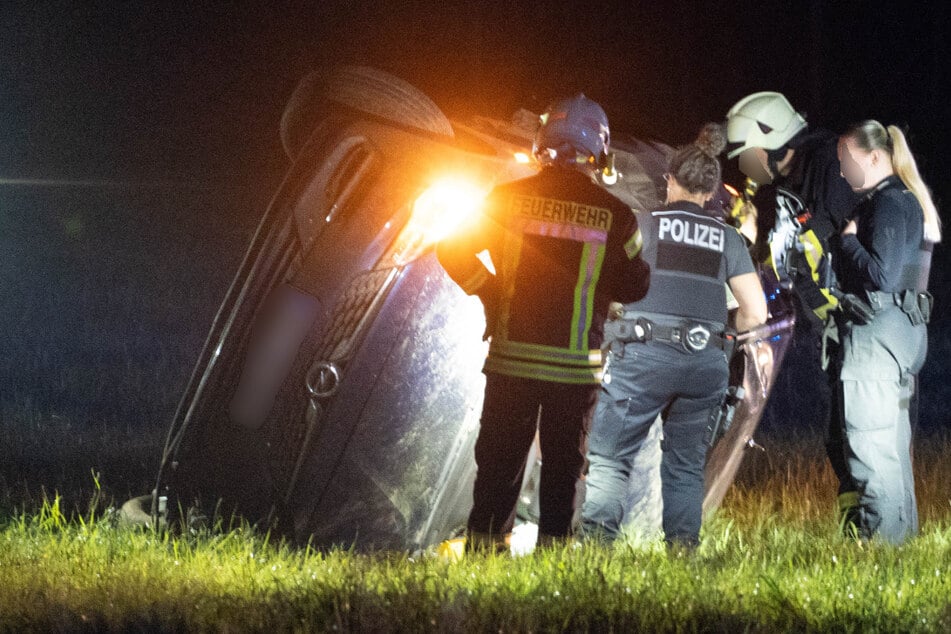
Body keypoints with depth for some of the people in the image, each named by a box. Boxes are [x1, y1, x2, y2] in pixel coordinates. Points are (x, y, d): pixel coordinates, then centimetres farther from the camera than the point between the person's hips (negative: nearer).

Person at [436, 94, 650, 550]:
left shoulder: (509, 199, -2)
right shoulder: (614, 215, -4)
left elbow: (454, 251, -1)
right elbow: (635, 287, 2)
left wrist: (489, 292, 8)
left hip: (511, 357, 1)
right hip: (576, 363, -1)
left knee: (499, 462, 8)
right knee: (563, 464, 8)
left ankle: (483, 546, 7)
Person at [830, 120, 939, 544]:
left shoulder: (889, 203, -14)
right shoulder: (909, 200, 18)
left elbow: (882, 274, -23)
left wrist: (848, 239, -10)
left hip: (879, 330, -11)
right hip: (904, 331, 11)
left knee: (871, 448, -9)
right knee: (892, 447, 15)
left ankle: (881, 536, -10)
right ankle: (902, 533, 19)